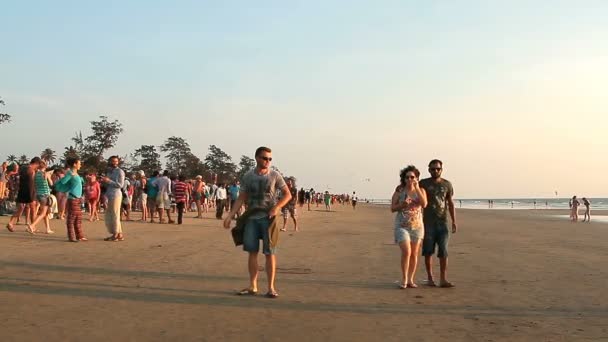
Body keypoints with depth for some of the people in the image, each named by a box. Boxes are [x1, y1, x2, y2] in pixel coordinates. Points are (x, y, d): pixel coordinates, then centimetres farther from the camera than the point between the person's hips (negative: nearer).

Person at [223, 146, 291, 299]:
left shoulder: (275, 175, -1)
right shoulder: (247, 176, 5)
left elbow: (288, 194, 0)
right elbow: (241, 198, 8)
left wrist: (277, 207, -16)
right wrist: (230, 216, 0)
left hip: (268, 218, -2)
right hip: (252, 218, 2)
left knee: (270, 253, -2)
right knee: (252, 252, 5)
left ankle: (271, 287, 5)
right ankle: (252, 286, 14)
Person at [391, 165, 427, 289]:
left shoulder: (421, 190, 2)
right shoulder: (399, 190, -2)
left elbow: (424, 204, -15)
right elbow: (392, 208, -1)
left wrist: (416, 188, -18)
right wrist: (402, 205, -19)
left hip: (417, 225, 3)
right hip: (402, 225, -3)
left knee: (414, 254, 6)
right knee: (406, 252, -16)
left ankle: (410, 280, 16)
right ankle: (404, 279, -3)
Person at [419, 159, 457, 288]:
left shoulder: (447, 184, 8)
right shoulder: (423, 184, 3)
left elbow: (451, 204, 10)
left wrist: (454, 221, 3)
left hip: (443, 222, 1)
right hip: (428, 222, -1)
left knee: (443, 252, -5)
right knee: (428, 251, 3)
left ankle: (443, 279, -4)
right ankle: (430, 278, 14)